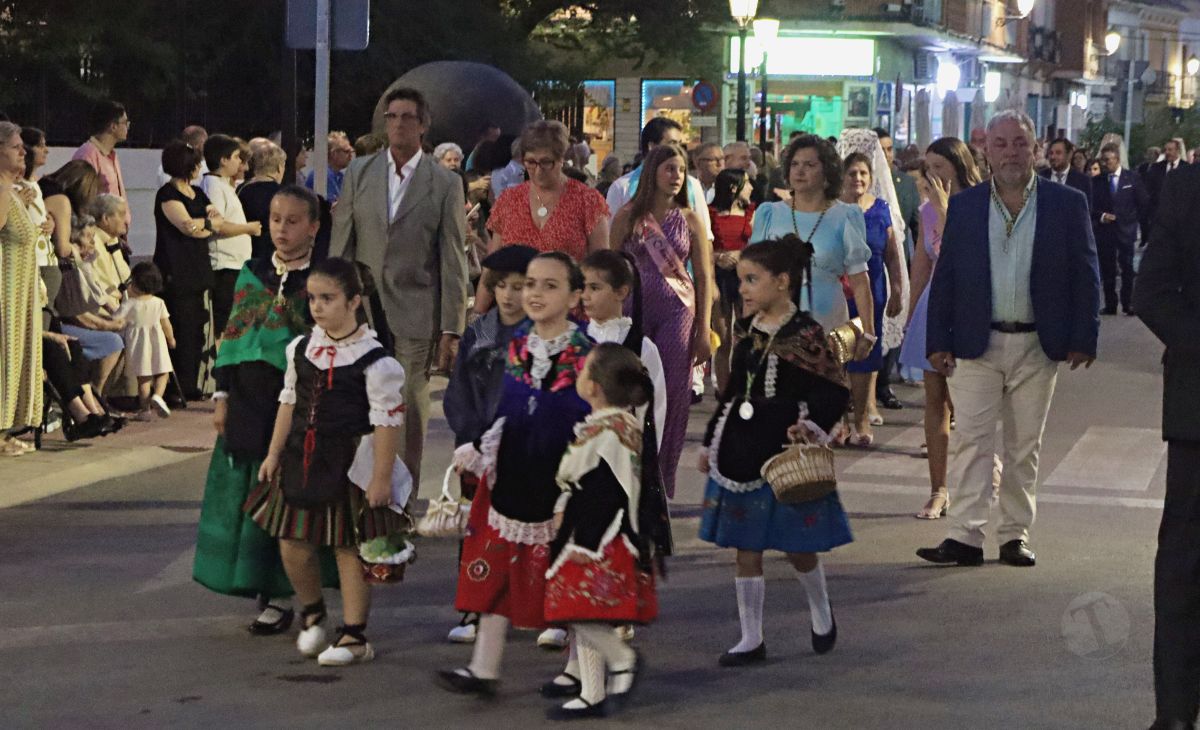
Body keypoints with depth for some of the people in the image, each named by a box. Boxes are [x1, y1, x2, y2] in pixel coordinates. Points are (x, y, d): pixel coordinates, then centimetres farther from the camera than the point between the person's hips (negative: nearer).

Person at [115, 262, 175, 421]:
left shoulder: (130, 304, -8)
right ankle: (158, 395, -14)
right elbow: (166, 325, 4)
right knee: (162, 373, 11)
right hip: (156, 342, 1)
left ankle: (145, 409, 6)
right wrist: (171, 339, 19)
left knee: (143, 378, 5)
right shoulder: (158, 303, -1)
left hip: (137, 343, -1)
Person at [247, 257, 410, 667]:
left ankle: (354, 636, 13)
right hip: (302, 458, 5)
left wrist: (381, 477, -13)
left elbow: (387, 421, -11)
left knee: (349, 548, 2)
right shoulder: (301, 349, 6)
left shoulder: (374, 360, -12)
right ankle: (312, 613, 33)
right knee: (293, 545, 6)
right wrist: (274, 454, 12)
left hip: (351, 463, -5)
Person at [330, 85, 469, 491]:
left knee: (409, 411, 1)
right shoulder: (358, 174, 9)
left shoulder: (446, 184, 2)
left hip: (415, 316, -2)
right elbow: (340, 245, 10)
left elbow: (453, 261, 0)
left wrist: (451, 329, -3)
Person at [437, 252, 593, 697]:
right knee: (496, 571, 5)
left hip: (561, 477, -5)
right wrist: (481, 451, 4)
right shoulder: (516, 346, 5)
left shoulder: (585, 353, -11)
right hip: (512, 473, 5)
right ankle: (484, 668, 10)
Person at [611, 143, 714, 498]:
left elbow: (704, 278, 7)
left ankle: (662, 481, 8)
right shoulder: (628, 216, 3)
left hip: (678, 312, 1)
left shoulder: (690, 221, 6)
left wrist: (704, 331, 1)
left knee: (673, 393, -2)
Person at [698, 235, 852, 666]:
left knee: (797, 546, 4)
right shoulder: (749, 331, 10)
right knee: (745, 549, 6)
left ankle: (821, 612, 33)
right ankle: (751, 639, 13)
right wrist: (712, 444, 20)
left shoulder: (805, 334, -10)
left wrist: (812, 425, -25)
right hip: (741, 454, 6)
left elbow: (834, 391, -10)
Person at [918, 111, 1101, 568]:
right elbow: (944, 278, 5)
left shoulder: (1067, 204, 2)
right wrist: (938, 341, -1)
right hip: (977, 344, 0)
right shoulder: (964, 206, 4)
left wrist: (1083, 339, -4)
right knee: (971, 439, -5)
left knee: (1025, 445, 7)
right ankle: (965, 537, -6)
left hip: (1037, 346, 0)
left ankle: (1015, 536, 15)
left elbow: (1085, 276, 3)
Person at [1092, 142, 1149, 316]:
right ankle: (1110, 304, 5)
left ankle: (1127, 303, 3)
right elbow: (1092, 206, 6)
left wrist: (1133, 220, 4)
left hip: (1125, 229, -1)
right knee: (1107, 270, 1)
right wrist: (1101, 216, -11)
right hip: (1104, 230, 1)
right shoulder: (1097, 181, 4)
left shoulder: (1132, 178, 2)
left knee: (1127, 269, -3)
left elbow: (1144, 203, 7)